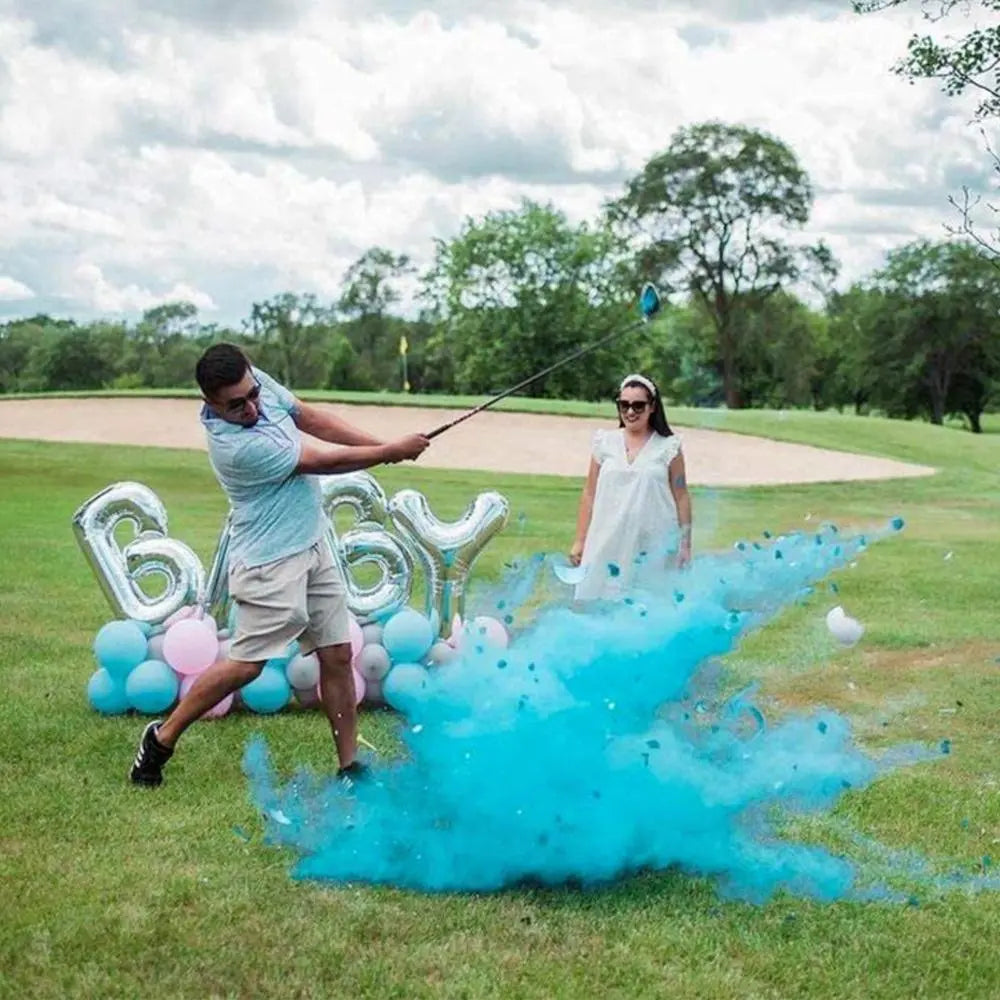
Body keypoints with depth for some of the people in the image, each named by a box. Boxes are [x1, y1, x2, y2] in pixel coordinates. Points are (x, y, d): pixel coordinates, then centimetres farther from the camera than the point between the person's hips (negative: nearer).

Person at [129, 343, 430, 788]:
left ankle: (350, 765, 13)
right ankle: (161, 739, 10)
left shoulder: (258, 381, -5)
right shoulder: (236, 446, -28)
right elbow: (322, 461, -19)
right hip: (271, 561, -8)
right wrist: (391, 452, -8)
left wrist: (380, 444, 1)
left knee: (337, 655, 6)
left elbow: (309, 417, 11)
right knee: (246, 664, -8)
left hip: (312, 543, 8)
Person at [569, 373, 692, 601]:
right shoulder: (606, 443, 7)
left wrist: (685, 545, 2)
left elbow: (681, 497, 4)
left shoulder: (668, 447, 2)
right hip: (608, 545, 2)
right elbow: (589, 494, 11)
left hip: (653, 547, -2)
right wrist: (580, 541, 9)